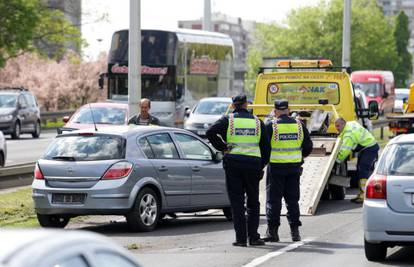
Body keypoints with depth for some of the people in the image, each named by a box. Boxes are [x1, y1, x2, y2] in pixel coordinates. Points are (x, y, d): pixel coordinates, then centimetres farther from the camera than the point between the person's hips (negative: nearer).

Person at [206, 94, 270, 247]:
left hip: (233, 162, -1)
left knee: (237, 202, 3)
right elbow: (266, 147, 11)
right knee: (253, 202, 11)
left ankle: (241, 238, -1)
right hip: (253, 163, 1)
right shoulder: (257, 122, 10)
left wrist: (223, 148, -3)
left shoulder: (228, 120, 2)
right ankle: (253, 237, 5)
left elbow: (210, 133, -13)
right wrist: (261, 167, 17)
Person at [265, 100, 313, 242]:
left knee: (273, 199, 3)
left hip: (276, 166, -3)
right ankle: (295, 230, 9)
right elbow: (308, 146, 8)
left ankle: (273, 230, 1)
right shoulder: (299, 125, 4)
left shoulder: (271, 125, -8)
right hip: (294, 167, 3)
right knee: (292, 199, 11)